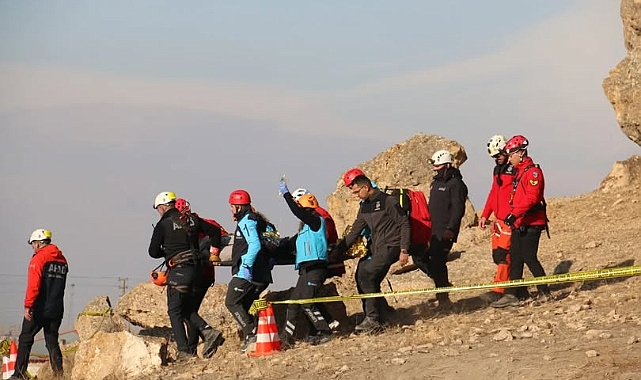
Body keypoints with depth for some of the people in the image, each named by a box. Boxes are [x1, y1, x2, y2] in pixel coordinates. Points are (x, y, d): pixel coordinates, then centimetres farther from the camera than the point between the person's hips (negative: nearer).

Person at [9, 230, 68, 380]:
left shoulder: (38, 258, -10)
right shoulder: (62, 260, 10)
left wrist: (28, 305, -17)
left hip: (39, 309, -6)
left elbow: (33, 285, -17)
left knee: (25, 339, 2)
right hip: (57, 310, 6)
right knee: (52, 342, 10)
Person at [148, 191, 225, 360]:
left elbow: (153, 252, -4)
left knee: (175, 312, 1)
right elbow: (215, 231, 14)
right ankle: (208, 332, -3)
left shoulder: (163, 225, -5)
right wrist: (213, 251, 24)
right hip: (196, 268, 7)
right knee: (187, 310, 17)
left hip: (179, 270, -7)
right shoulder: (192, 220, 11)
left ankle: (184, 351, -4)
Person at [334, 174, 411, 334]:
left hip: (391, 247, -9)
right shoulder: (365, 206, 13)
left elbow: (404, 224, -11)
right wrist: (337, 251, 11)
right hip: (376, 248, 9)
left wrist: (404, 250, -17)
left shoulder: (387, 202, -12)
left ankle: (373, 319, -17)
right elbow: (355, 232, 17)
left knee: (366, 275, -20)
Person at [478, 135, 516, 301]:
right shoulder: (497, 170, 19)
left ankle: (499, 290, -12)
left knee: (503, 254, -12)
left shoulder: (515, 169, -10)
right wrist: (485, 215, 19)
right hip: (498, 218, 9)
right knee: (497, 254, 7)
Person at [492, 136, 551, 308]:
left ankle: (545, 292, 3)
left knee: (529, 257, -7)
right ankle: (511, 295, 6)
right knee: (515, 259, 6)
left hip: (531, 224, -10)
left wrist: (515, 214, -28)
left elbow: (531, 197, -24)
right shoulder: (519, 171, 18)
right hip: (518, 224, 10)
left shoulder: (532, 171, -13)